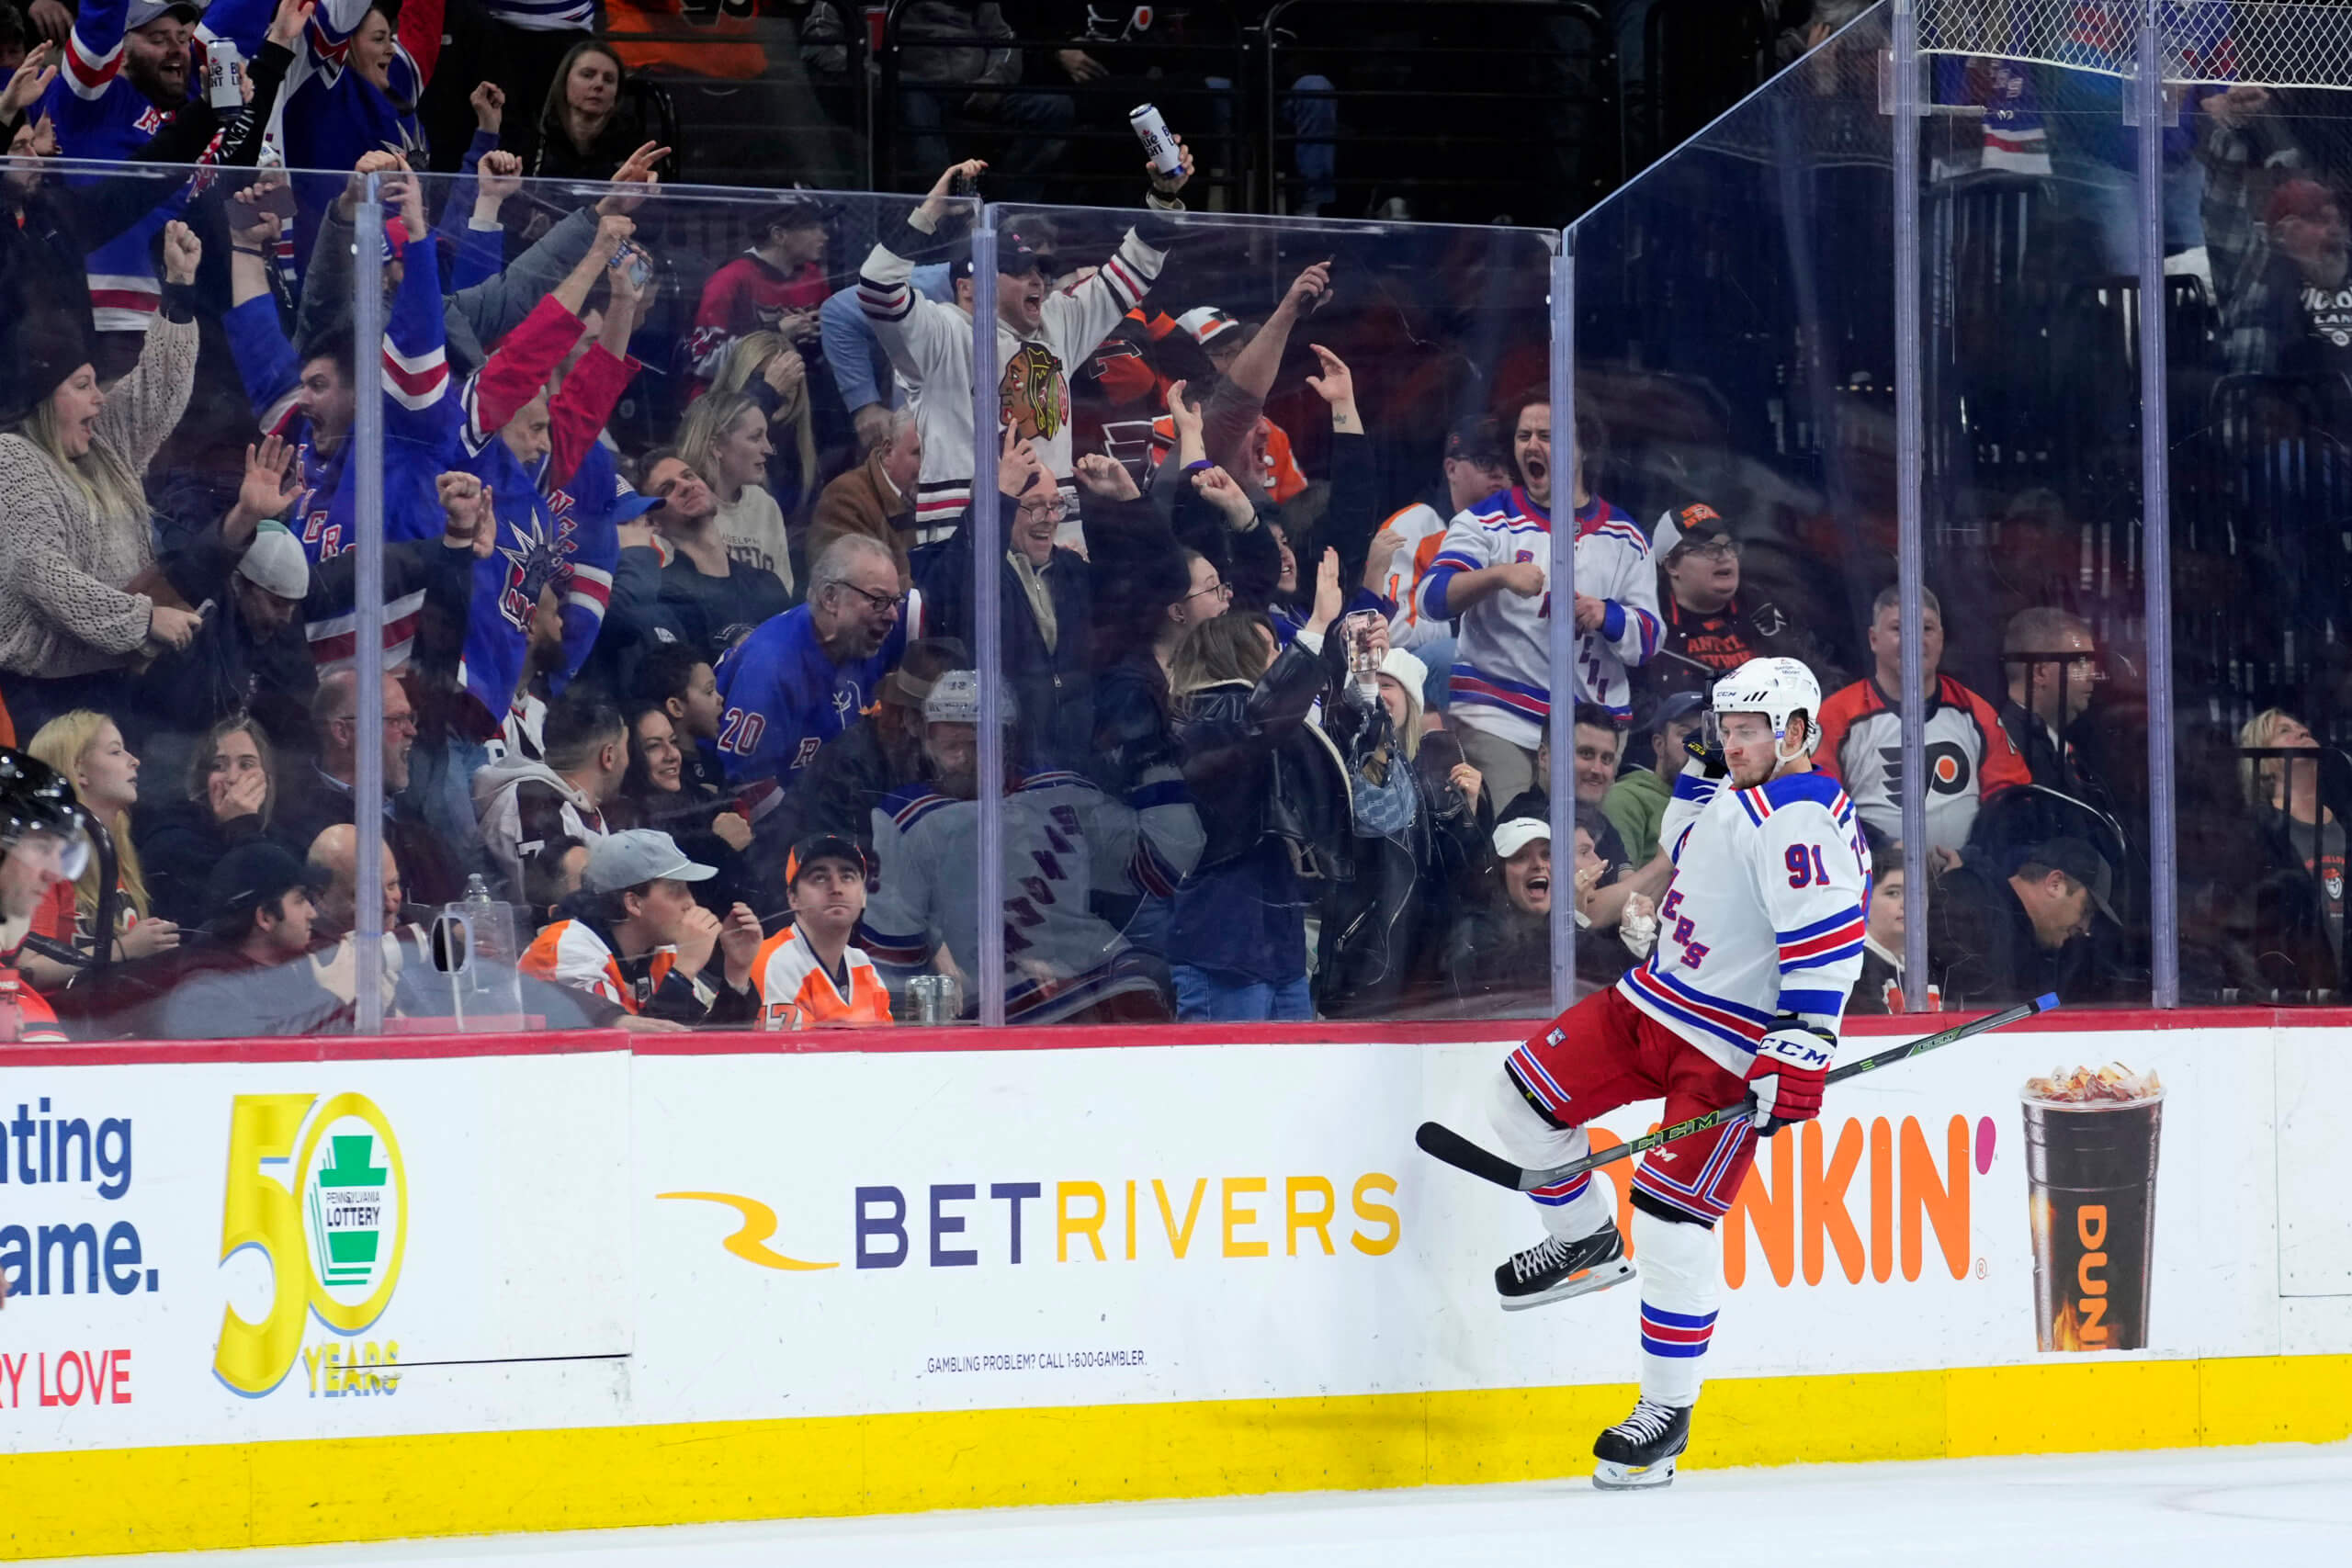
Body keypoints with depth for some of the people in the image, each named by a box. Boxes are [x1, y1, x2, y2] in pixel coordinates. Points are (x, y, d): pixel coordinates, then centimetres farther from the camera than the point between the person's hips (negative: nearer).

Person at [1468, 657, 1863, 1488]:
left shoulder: (1802, 822, -20)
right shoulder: (1743, 795, 12)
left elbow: (1827, 944, -28)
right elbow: (1683, 851, 31)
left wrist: (1797, 1058, -32)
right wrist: (1703, 780, 14)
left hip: (1733, 1053, -9)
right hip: (1654, 1004, 9)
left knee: (1672, 1223, -11)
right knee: (1525, 1094, 4)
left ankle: (1667, 1413, 1)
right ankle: (1587, 1242, 26)